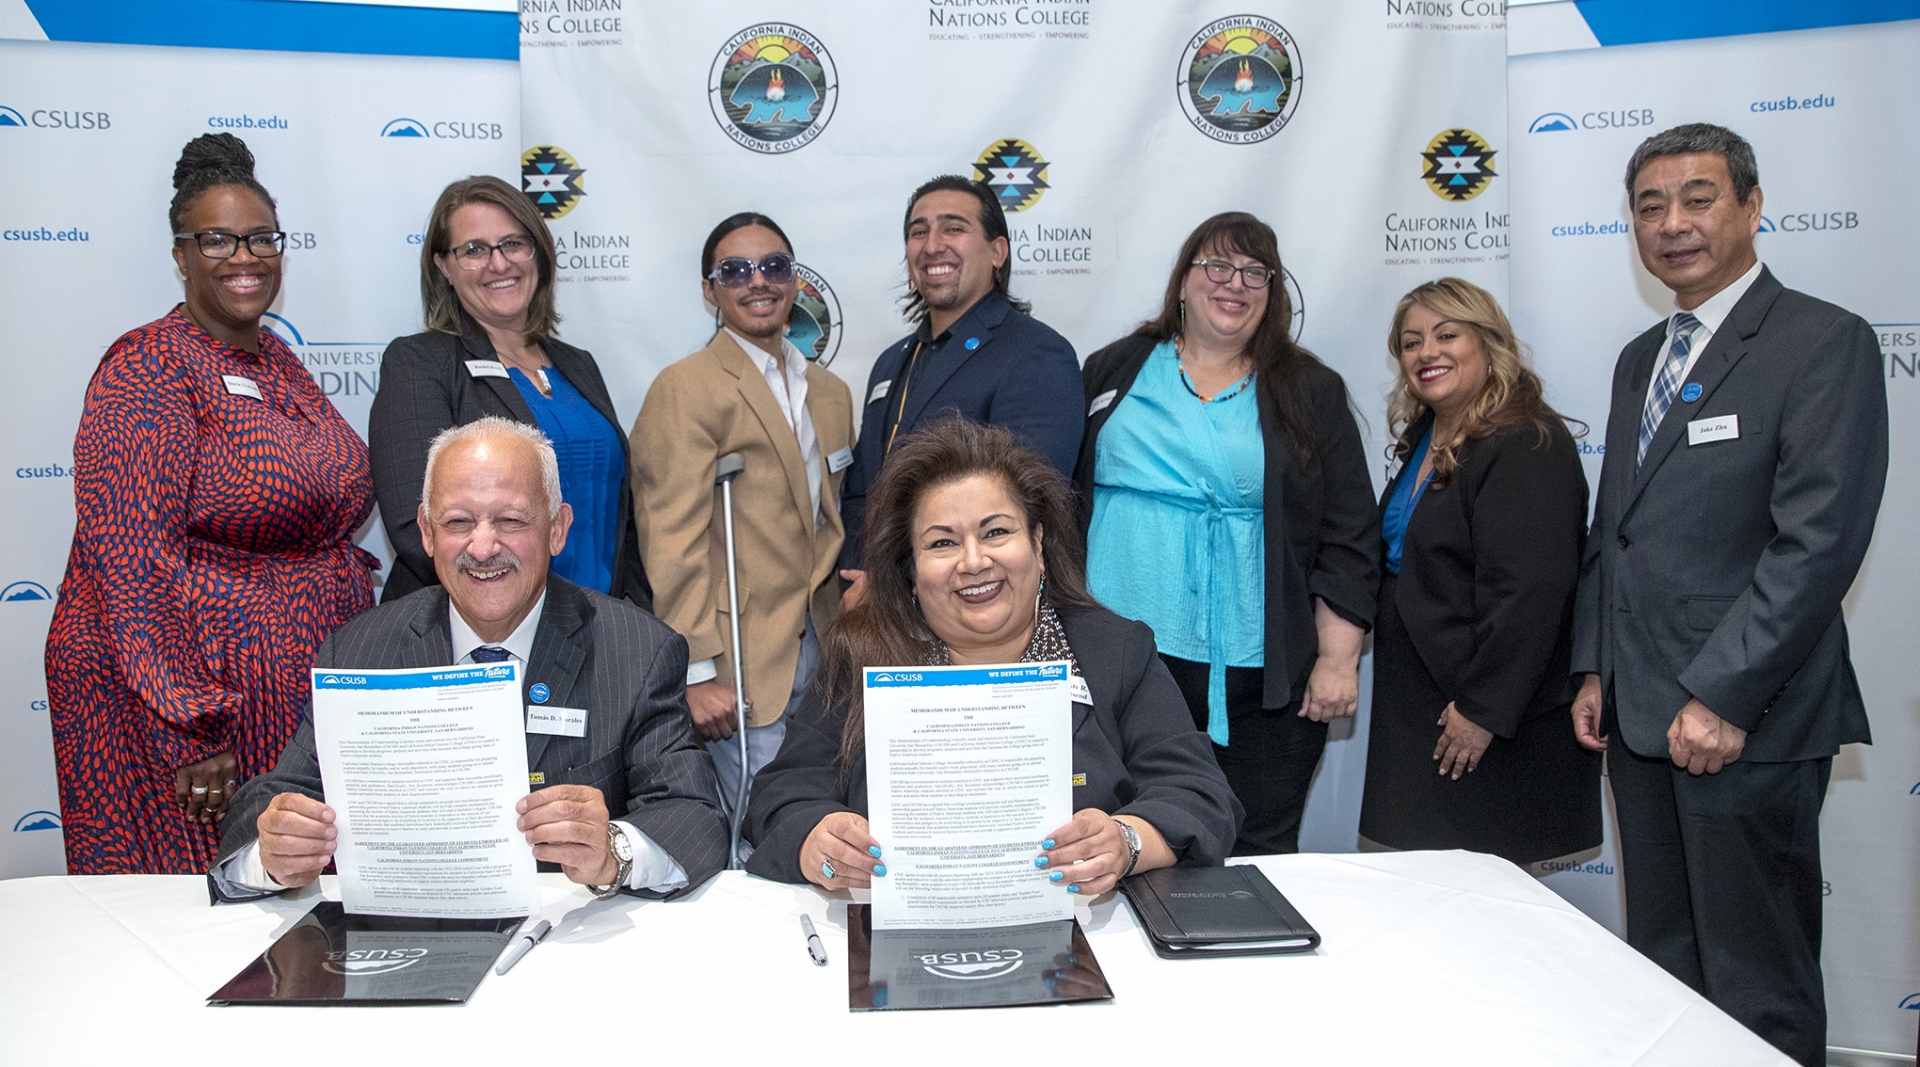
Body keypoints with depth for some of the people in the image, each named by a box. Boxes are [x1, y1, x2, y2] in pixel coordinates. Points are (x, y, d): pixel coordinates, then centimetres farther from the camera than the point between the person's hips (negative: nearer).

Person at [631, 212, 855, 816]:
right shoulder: (684, 389, -7)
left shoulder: (831, 392, 15)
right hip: (740, 662, -6)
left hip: (819, 652, 6)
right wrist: (696, 670, -16)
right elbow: (672, 543, -12)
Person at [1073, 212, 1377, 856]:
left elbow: (1348, 542, 4)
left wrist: (1338, 660, -3)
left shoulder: (1312, 393, 8)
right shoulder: (1114, 371, 11)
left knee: (1258, 857, 5)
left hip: (1262, 677, 0)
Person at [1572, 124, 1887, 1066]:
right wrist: (1595, 668, 11)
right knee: (1660, 975, 15)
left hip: (1744, 722, -7)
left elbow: (1820, 541, -16)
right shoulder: (1641, 358, 17)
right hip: (1640, 716, 7)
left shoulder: (1824, 342, -8)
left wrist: (1723, 697, -19)